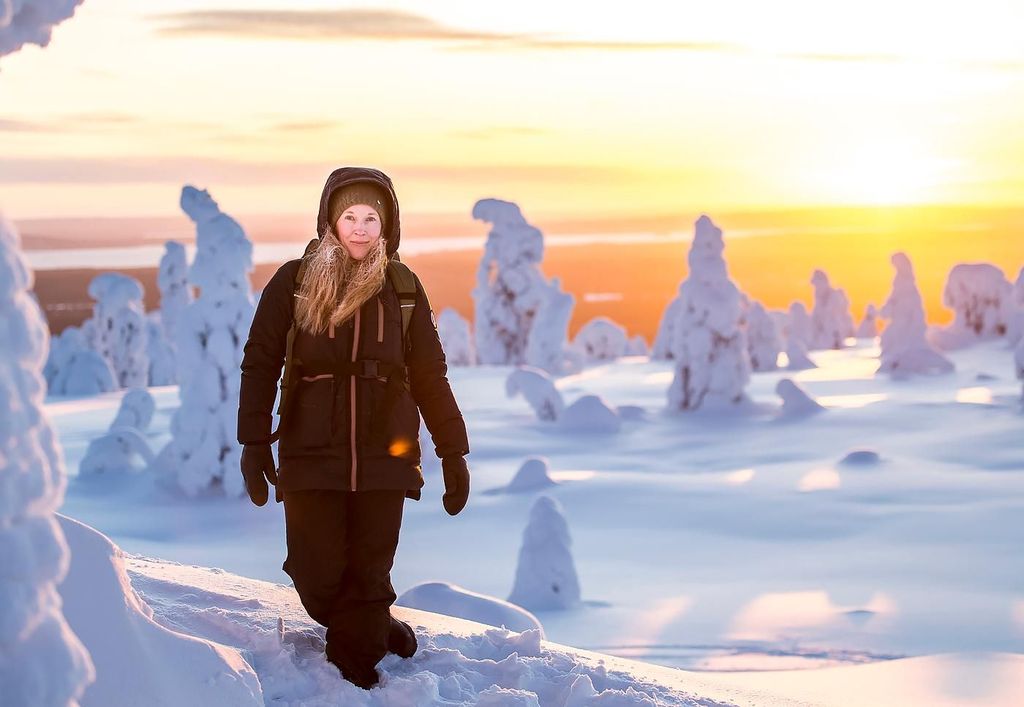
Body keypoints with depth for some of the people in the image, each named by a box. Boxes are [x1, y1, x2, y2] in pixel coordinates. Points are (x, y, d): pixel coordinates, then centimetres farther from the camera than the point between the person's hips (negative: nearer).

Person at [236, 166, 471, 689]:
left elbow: (430, 375, 8)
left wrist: (454, 453, 6)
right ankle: (376, 632, 30)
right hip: (311, 456, 0)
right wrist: (254, 443, -4)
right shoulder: (294, 282, 0)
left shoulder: (403, 289, 5)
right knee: (317, 578, 2)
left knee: (369, 576, 1)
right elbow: (260, 363, 2)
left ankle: (357, 674, 17)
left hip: (383, 459, 1)